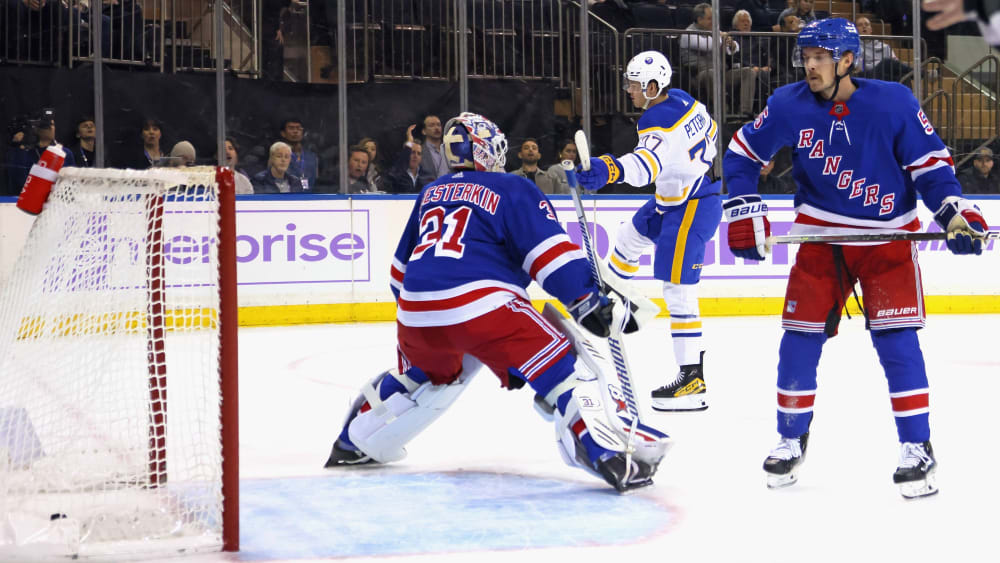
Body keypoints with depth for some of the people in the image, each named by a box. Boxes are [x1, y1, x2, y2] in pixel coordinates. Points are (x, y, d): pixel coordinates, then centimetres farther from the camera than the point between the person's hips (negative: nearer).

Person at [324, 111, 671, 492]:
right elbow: (550, 252, -7)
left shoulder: (430, 194, 25)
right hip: (480, 306, -7)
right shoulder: (513, 190, 6)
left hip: (416, 311, 7)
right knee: (562, 367, -6)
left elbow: (403, 267, 32)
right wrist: (589, 301, -8)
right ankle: (610, 457, -23)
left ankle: (354, 444, 44)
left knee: (416, 375, 35)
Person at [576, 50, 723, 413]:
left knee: (677, 290, -13)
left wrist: (609, 169, -63)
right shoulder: (683, 101, 2)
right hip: (673, 201, 11)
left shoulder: (659, 122, -27)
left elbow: (645, 163, -46)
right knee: (630, 236, 30)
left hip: (692, 210, -11)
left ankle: (692, 377, -15)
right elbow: (710, 131, 20)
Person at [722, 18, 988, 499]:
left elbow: (930, 161, -7)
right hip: (821, 237, 3)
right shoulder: (789, 105, -8)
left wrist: (954, 213, -19)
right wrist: (744, 215, -3)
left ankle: (917, 447, -3)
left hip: (887, 236, -3)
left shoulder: (893, 102, -14)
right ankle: (791, 439, 20)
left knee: (896, 340, -12)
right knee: (800, 338, 2)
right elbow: (742, 154, 4)